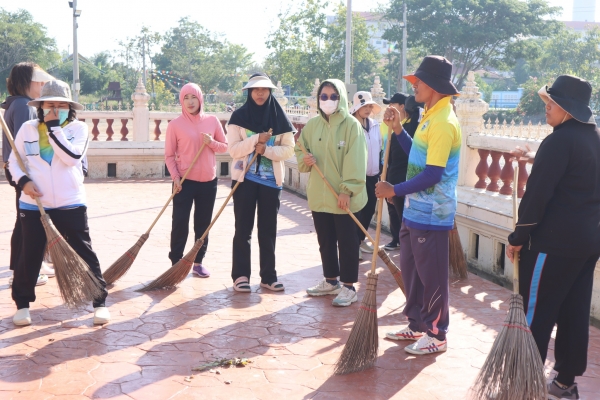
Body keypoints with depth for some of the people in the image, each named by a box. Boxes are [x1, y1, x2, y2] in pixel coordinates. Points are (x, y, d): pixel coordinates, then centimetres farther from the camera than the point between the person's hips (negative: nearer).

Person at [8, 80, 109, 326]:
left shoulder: (78, 128, -1)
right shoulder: (28, 129, 4)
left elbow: (71, 157, -18)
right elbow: (14, 161, 9)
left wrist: (53, 128, -16)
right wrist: (23, 180, -10)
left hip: (70, 205, -1)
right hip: (33, 206, 2)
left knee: (84, 254, 4)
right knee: (29, 256, 11)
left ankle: (100, 302, 14)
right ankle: (22, 304, 27)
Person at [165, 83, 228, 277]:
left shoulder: (212, 121, 3)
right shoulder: (175, 124, -4)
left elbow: (225, 146, 9)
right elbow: (169, 155, -2)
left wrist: (211, 143, -11)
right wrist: (175, 177, -14)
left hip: (208, 181, 3)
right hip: (184, 181, -3)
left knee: (203, 224, 10)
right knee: (180, 224, -3)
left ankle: (198, 262, 21)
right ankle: (176, 263, 8)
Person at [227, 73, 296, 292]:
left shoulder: (280, 117, 2)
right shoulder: (239, 116, -2)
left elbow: (288, 149, -1)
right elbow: (233, 149, -9)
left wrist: (267, 150, -17)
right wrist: (256, 139, -20)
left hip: (271, 180, 1)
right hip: (244, 179, -1)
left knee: (268, 230, 7)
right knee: (243, 229, 3)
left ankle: (268, 276, 14)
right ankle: (240, 275, 10)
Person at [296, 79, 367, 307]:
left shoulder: (351, 125, -9)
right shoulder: (312, 125, 7)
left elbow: (355, 161, -14)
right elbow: (300, 150, 17)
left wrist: (347, 190, -19)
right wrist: (305, 160, -7)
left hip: (343, 197, -6)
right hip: (318, 195, 6)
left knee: (347, 241, 2)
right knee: (325, 241, 16)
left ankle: (348, 287, 12)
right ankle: (330, 281, 30)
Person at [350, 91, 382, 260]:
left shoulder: (375, 126, 8)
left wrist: (380, 170, 15)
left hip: (373, 176, 6)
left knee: (369, 210, 13)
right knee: (357, 211, -1)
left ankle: (361, 239, 28)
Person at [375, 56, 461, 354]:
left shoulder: (443, 123, -20)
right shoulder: (430, 116, 11)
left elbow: (432, 174, -24)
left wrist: (395, 190, -16)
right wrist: (398, 129, 9)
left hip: (431, 215, -10)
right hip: (415, 210, 10)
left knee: (431, 275, 1)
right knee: (410, 269, 18)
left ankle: (436, 334, 14)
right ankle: (417, 325, 31)